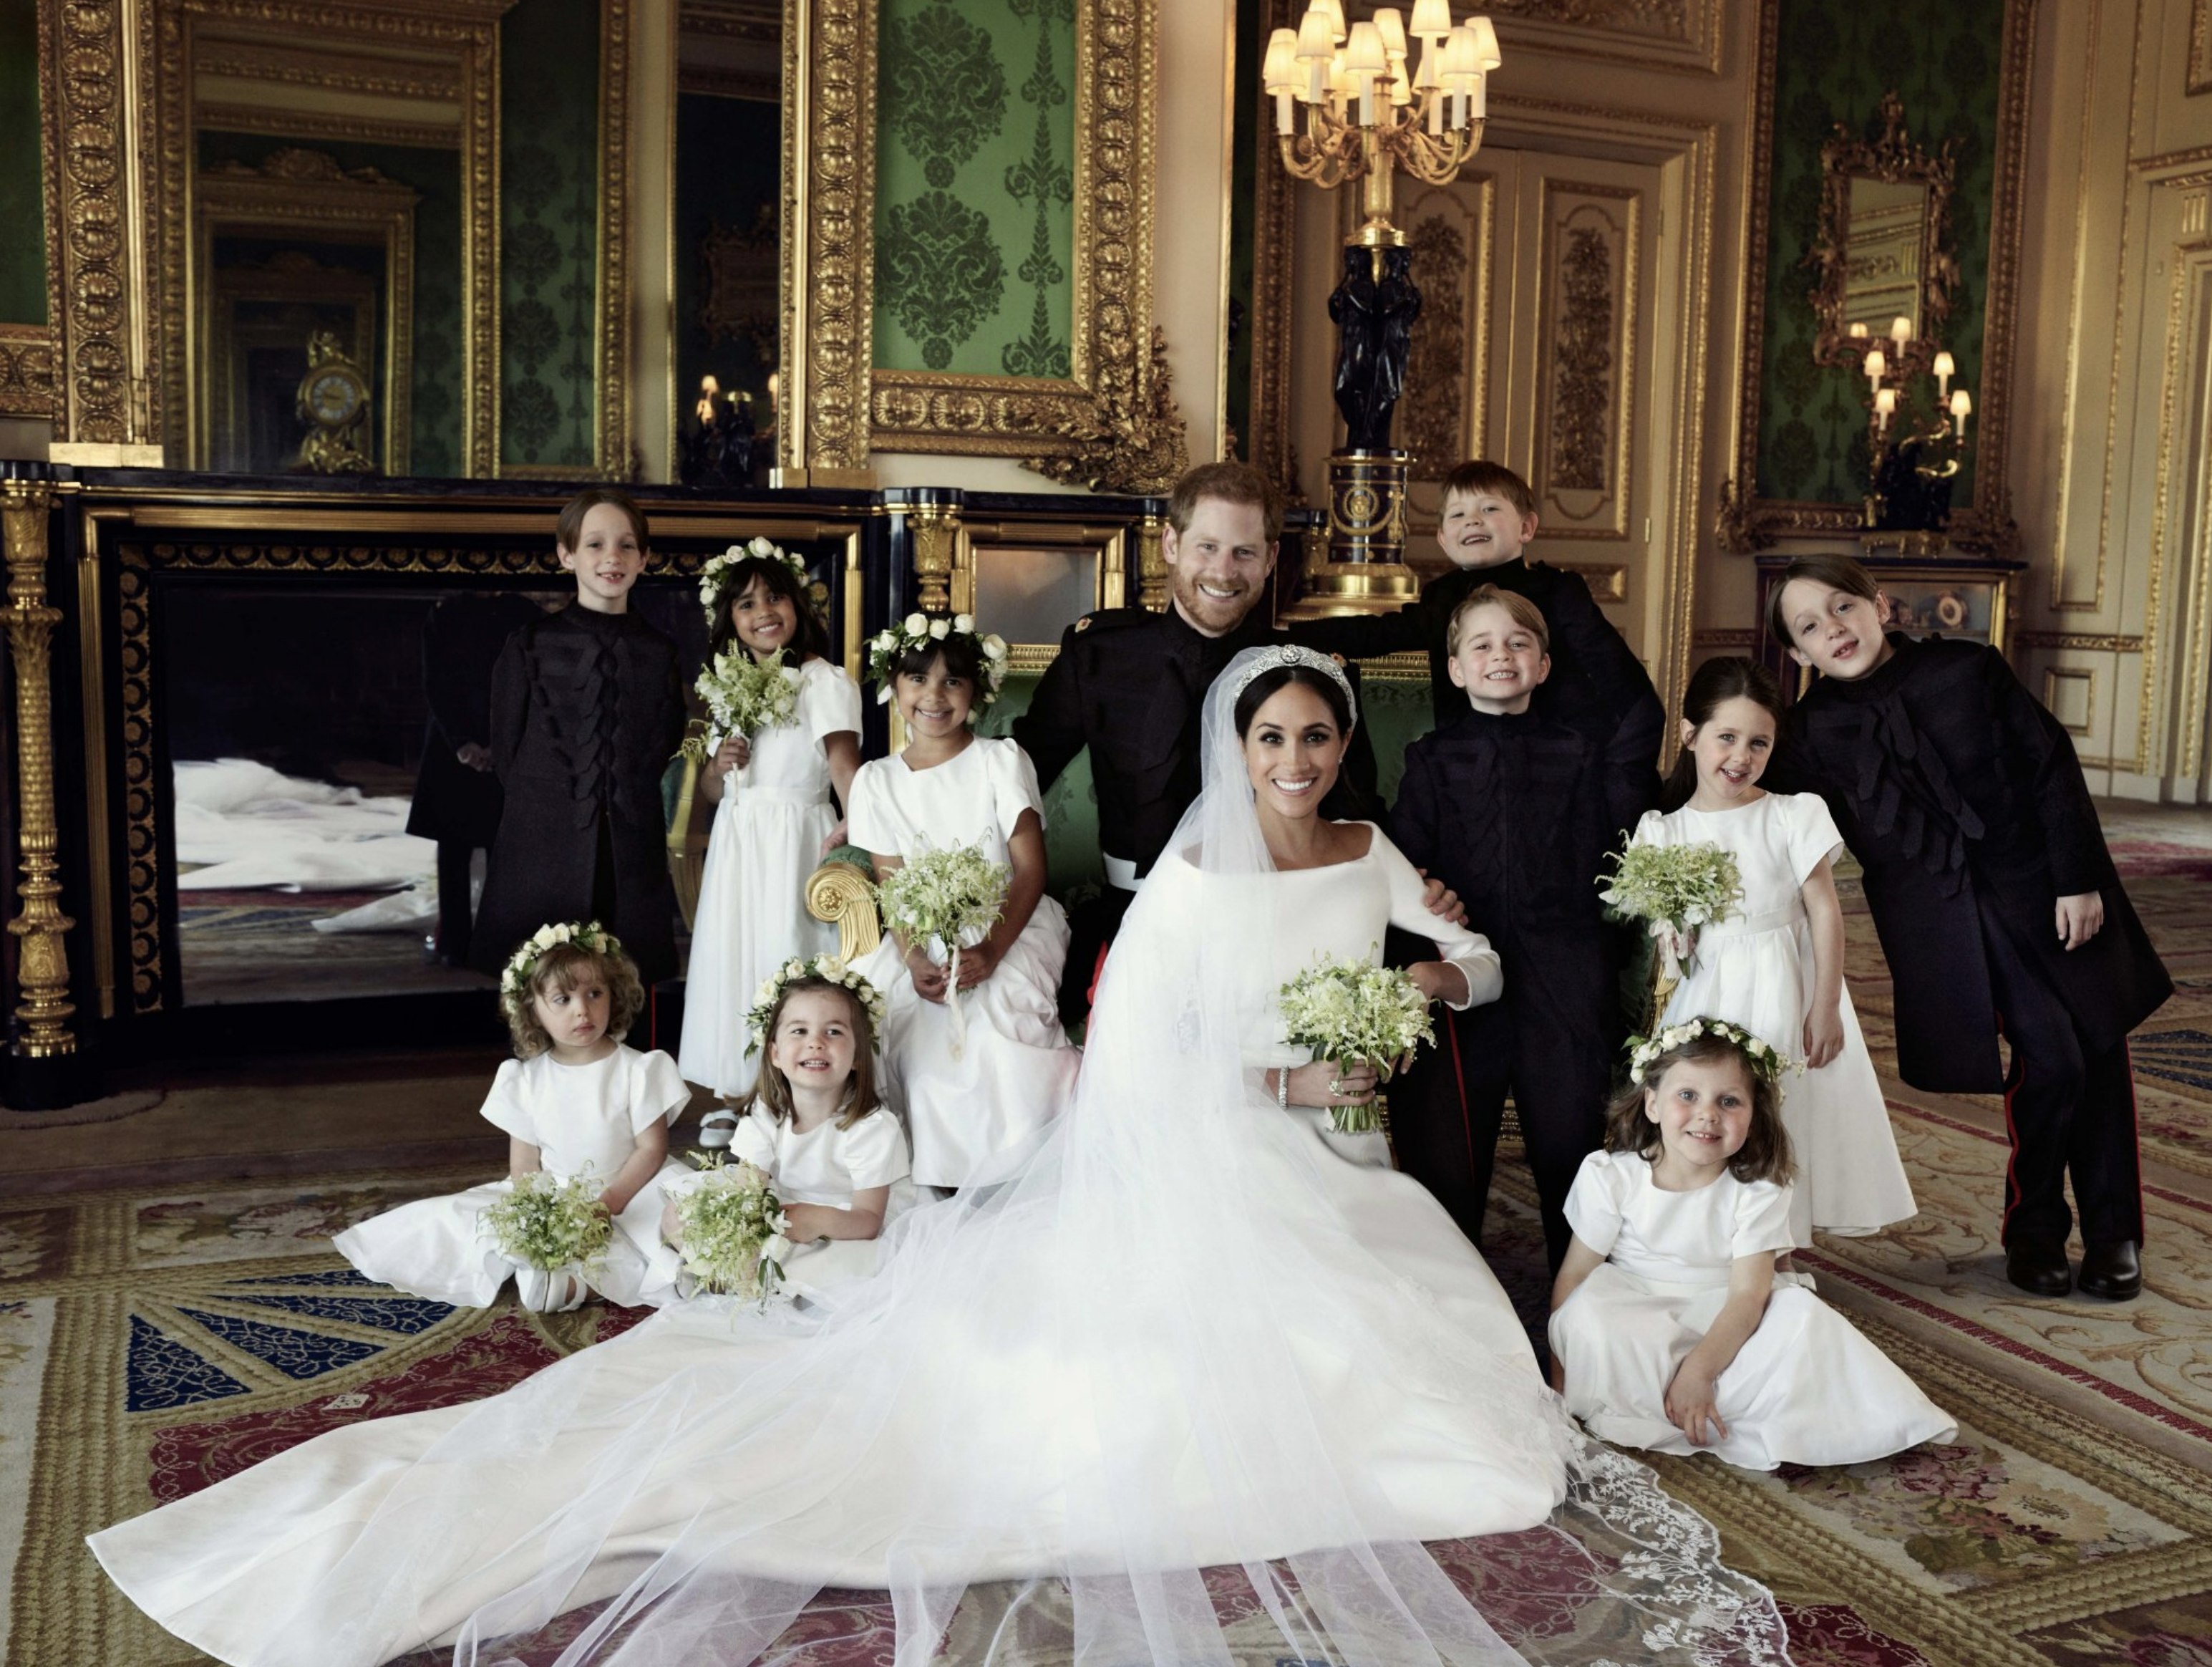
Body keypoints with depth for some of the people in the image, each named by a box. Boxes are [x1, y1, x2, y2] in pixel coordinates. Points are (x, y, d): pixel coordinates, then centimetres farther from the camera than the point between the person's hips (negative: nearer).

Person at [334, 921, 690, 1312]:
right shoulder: (526, 1079, 2)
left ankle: (578, 1282, -48)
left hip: (627, 1196, -3)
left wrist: (609, 1203, -21)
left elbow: (651, 1149, -8)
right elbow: (524, 1164, 1)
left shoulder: (638, 1071, -6)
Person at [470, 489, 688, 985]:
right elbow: (507, 756, 6)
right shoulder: (531, 645, 5)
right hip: (542, 854, -2)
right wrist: (546, 809, 2)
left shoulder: (658, 653, 11)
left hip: (632, 864, 2)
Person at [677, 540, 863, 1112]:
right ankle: (731, 1098, 20)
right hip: (735, 847, 6)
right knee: (730, 957, 8)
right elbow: (709, 793, 18)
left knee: (788, 957, -5)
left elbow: (844, 764, -20)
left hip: (794, 843, -6)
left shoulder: (825, 681, -6)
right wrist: (717, 767, -5)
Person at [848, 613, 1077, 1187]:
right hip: (922, 938, 3)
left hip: (1011, 926, -3)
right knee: (882, 1006, -24)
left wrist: (991, 951, -23)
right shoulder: (876, 781, 7)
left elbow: (1031, 869, -8)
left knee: (1000, 1006, -32)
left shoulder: (1001, 760, -1)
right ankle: (935, 1162, -7)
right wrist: (915, 960, -18)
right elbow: (892, 887, 2)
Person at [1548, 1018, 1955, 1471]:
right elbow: (1575, 1274, -7)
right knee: (1587, 1320, -32)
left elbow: (1748, 1294, -19)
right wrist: (1560, 1369, -13)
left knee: (1800, 1313, -25)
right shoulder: (1609, 1176, -12)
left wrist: (1697, 1370, -33)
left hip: (1724, 1324, 1)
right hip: (1633, 1320, -1)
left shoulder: (1759, 1192, -11)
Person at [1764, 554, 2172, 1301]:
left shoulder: (1971, 670, -5)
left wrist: (2080, 876, -5)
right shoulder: (1813, 733, -4)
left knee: (2098, 1048, 5)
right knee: (2050, 1058, -10)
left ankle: (2113, 1233, 23)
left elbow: (2053, 767, -2)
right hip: (1946, 919, -1)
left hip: (2044, 885, 2)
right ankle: (2035, 1232, 13)